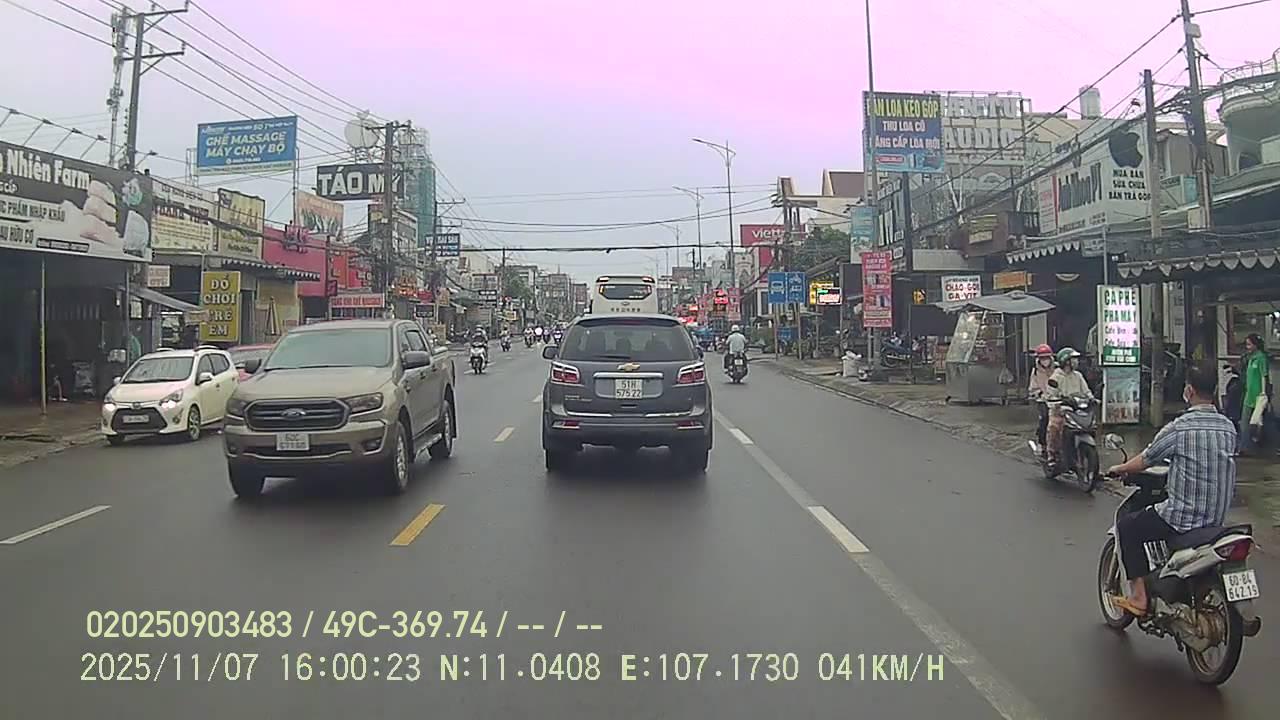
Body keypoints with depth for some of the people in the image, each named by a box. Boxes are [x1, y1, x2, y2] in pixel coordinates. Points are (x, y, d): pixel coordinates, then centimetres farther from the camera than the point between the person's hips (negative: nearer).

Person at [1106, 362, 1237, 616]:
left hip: (1182, 517, -7)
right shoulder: (1229, 428, 3)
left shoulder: (1179, 428, -16)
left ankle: (1138, 595, 4)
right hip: (1217, 518, 7)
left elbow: (1144, 461, -6)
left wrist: (1119, 469, 14)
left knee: (1127, 527, 10)